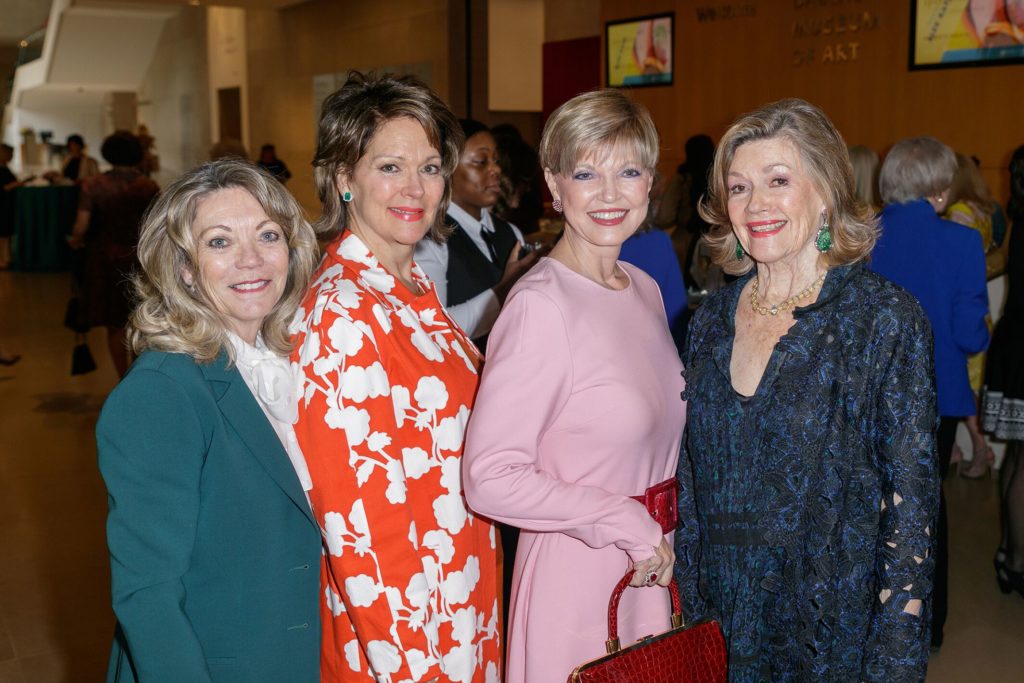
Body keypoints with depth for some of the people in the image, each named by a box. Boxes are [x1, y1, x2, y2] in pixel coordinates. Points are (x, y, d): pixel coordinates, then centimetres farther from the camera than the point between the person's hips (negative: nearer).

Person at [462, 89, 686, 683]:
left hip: (652, 575, 7)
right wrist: (627, 523, -18)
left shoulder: (645, 289, 5)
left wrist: (660, 542, 8)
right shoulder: (540, 306, -19)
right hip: (577, 584, -7)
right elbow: (489, 478, -23)